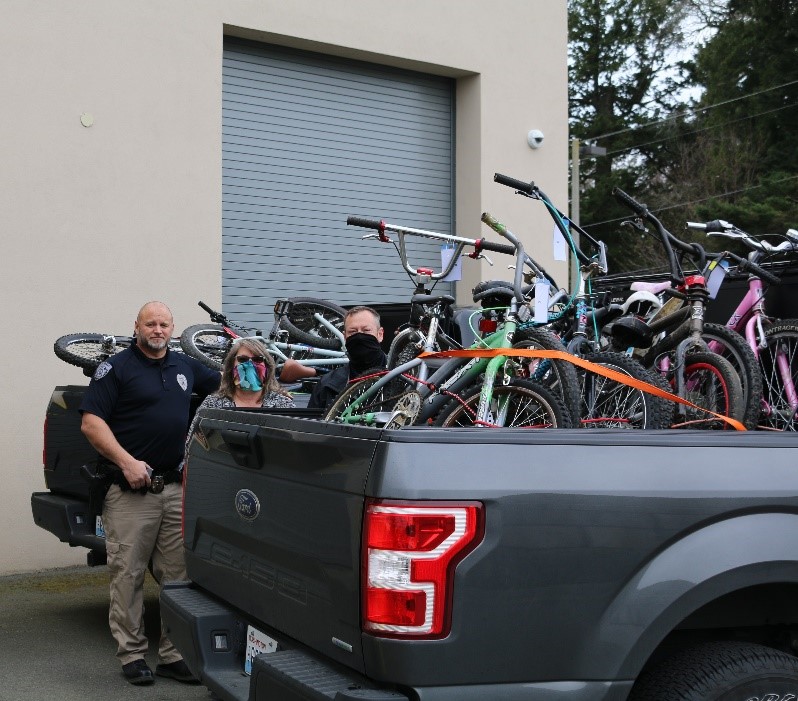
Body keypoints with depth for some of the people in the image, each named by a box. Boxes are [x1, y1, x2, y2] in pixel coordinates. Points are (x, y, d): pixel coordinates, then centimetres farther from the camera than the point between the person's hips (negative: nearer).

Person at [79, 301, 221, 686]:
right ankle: (132, 654, 9)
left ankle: (174, 654, 12)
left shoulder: (185, 366, 15)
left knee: (178, 573, 4)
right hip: (130, 491, -5)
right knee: (128, 573, -1)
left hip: (177, 488, 5)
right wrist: (127, 462, -17)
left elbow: (223, 383, 33)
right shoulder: (116, 368, -1)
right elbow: (90, 423, -8)